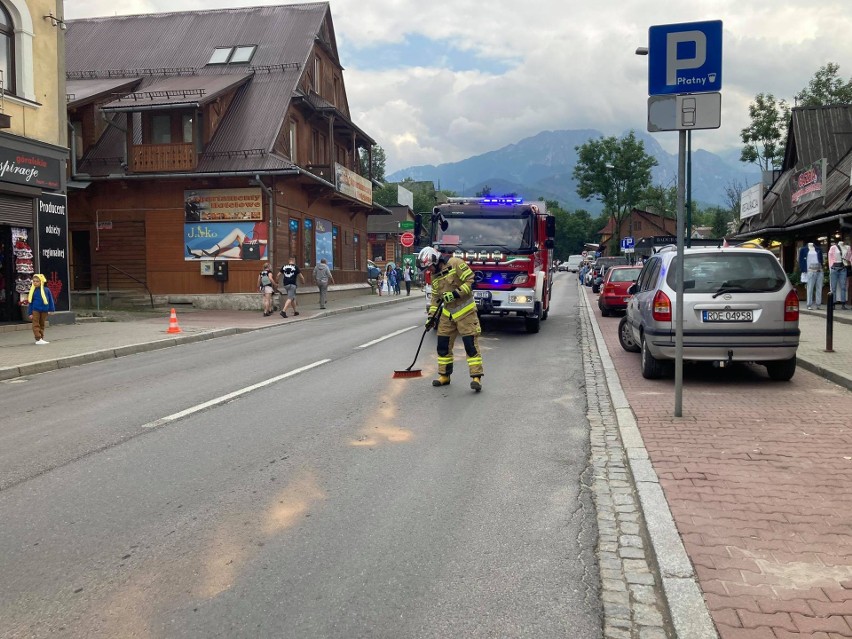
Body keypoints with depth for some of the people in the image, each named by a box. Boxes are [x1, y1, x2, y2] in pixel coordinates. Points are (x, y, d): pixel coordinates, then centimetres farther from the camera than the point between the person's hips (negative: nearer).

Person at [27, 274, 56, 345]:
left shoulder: (46, 290, -3)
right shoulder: (33, 291, -2)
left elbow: (50, 300, 3)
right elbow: (30, 302, 2)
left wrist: (51, 309, 1)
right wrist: (30, 313, 0)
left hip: (44, 310, 1)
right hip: (35, 310, -1)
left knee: (42, 325, 11)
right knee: (36, 325, -5)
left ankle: (41, 338, 19)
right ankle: (38, 339, -6)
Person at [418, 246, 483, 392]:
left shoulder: (455, 264, -13)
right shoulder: (434, 276, 11)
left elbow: (470, 280, -17)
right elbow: (435, 298, 18)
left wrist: (455, 294, -22)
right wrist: (431, 317, 12)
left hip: (465, 311, -8)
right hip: (448, 313, 8)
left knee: (471, 344, -10)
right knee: (443, 345, 8)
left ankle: (476, 377, -9)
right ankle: (444, 375, 20)